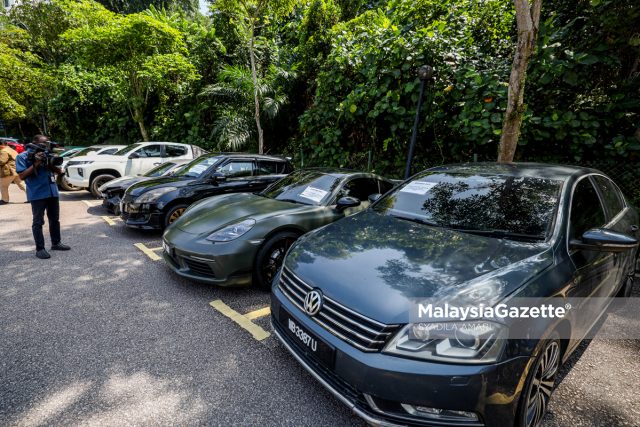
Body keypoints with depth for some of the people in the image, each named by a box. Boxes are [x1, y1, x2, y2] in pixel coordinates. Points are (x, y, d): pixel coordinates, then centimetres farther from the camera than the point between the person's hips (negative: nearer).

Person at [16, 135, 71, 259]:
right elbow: (22, 176, -10)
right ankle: (39, 249, 4)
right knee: (38, 222, 0)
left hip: (52, 192, 5)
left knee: (55, 219, 13)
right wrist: (36, 164, -17)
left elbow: (59, 171, 10)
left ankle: (56, 243, 25)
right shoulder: (23, 157, -2)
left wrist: (50, 163, -9)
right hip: (37, 194, -5)